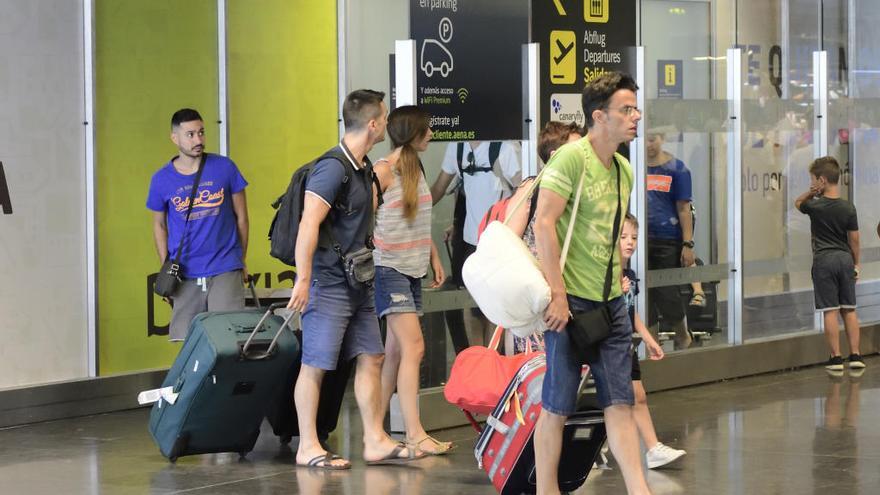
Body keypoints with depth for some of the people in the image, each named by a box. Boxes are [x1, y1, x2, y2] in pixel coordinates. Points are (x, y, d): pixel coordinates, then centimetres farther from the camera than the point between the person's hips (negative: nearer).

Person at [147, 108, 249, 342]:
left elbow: (241, 217, 9)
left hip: (225, 272, -1)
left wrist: (241, 261, 11)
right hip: (185, 276, 1)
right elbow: (159, 225, 13)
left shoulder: (224, 168, 1)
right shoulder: (162, 179, 2)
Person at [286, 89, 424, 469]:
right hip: (328, 283, -9)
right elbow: (308, 225, -22)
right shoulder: (333, 168, -17)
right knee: (315, 365, -2)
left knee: (371, 358, 8)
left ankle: (375, 442, 12)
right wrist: (302, 280, -26)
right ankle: (308, 448, 4)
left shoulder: (364, 168, 12)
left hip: (357, 282, 9)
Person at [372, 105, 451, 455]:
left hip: (413, 269, 8)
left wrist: (434, 257, 17)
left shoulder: (415, 168, 14)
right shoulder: (383, 171, -11)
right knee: (413, 347, -14)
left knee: (395, 351, 7)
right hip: (389, 268, -8)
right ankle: (415, 433, -14)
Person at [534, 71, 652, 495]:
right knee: (557, 407, 1)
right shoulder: (572, 157, -12)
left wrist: (617, 276, 16)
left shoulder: (623, 169, 13)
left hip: (611, 301, 8)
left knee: (620, 402, 5)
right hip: (572, 301, -7)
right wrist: (557, 294, -20)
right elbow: (544, 223, -17)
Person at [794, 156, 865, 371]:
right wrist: (856, 263, 13)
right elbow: (854, 239, 3)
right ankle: (855, 355, 8)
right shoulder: (848, 208, -1)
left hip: (824, 260, -3)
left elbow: (798, 203, 15)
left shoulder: (815, 206, -8)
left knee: (830, 311, -1)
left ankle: (836, 357, -2)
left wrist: (811, 193, 0)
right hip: (845, 259, 3)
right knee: (849, 309, 10)